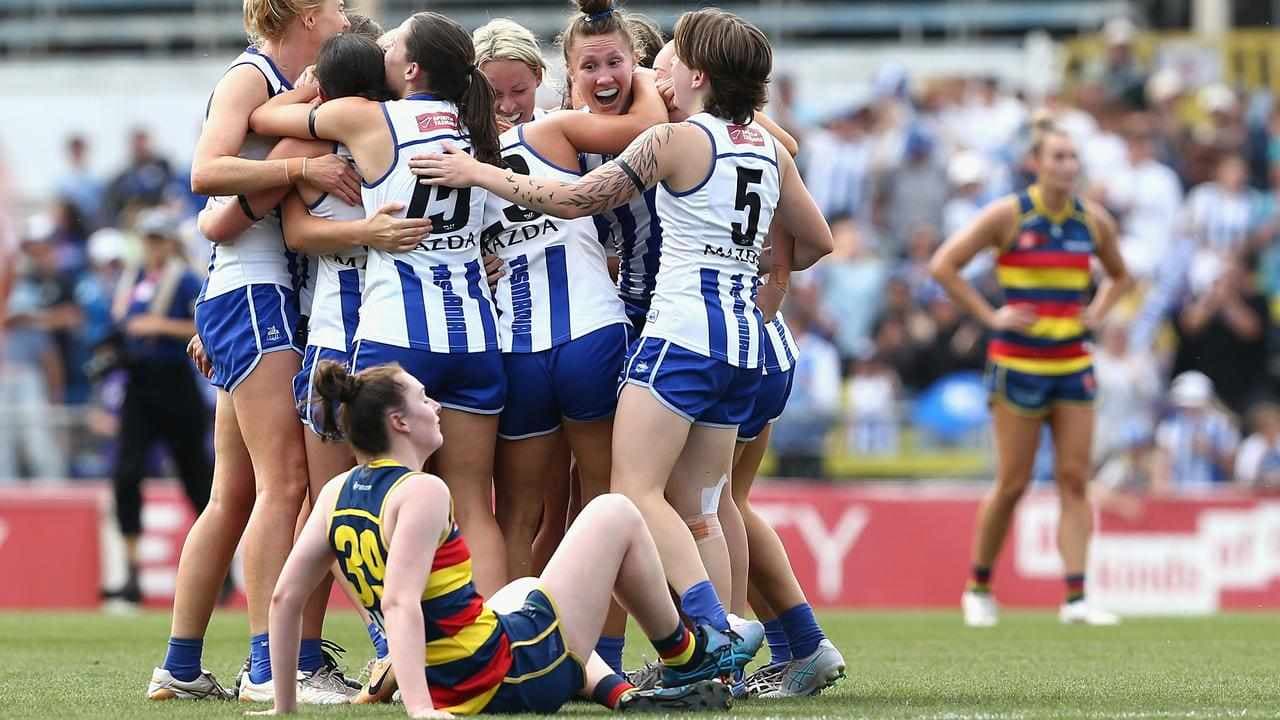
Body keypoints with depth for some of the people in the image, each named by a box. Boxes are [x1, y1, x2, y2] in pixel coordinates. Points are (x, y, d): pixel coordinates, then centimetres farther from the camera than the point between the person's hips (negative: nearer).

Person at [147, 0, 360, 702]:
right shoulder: (249, 77, -7)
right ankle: (267, 667, -19)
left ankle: (181, 668, 13)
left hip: (269, 296, 9)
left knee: (236, 494, 10)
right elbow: (206, 171, -21)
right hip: (251, 292, -9)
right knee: (285, 479, -15)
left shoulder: (286, 86, 18)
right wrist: (303, 167, -25)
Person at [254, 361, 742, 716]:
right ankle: (684, 655, 29)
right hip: (513, 679, -8)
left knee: (525, 591, 42)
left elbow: (285, 598, 3)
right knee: (614, 514, 10)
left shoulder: (336, 495, 3)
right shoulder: (422, 492, -19)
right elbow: (400, 603, -30)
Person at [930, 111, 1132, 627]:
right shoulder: (1008, 216, -7)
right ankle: (979, 589, 18)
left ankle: (1076, 599, -7)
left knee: (1075, 480, -4)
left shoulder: (1093, 221, 6)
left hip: (1072, 363, 4)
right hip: (1018, 364, -4)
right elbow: (943, 265, -7)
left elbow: (1119, 276, 25)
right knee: (1013, 483, -1)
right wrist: (991, 316, -11)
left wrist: (1097, 312, 7)